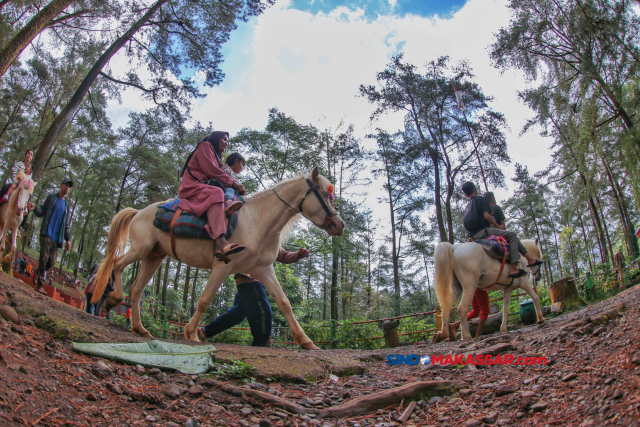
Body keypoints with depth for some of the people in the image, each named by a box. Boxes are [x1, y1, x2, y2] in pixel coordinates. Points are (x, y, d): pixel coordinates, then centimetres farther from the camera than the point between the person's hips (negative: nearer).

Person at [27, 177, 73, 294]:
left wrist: (67, 239, 13)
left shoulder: (67, 205, 19)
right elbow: (41, 212, 2)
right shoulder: (51, 197, 9)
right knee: (44, 258, -13)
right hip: (47, 233, -4)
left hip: (57, 237, 4)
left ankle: (37, 273, 28)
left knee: (51, 262, 1)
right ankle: (40, 285, -9)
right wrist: (34, 208, -20)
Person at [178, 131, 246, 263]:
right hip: (192, 185, -9)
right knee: (216, 193, -36)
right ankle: (220, 242, -56)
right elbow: (209, 169, -11)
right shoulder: (205, 146, 4)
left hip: (205, 187, 9)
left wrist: (236, 187, 2)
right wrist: (232, 183, -11)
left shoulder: (217, 155, 29)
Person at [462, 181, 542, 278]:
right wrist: (497, 226, -1)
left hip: (473, 236, 9)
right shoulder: (480, 199, -2)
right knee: (512, 235, -7)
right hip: (483, 231, -9)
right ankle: (514, 268, -17)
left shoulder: (467, 206, 21)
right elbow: (486, 216, -12)